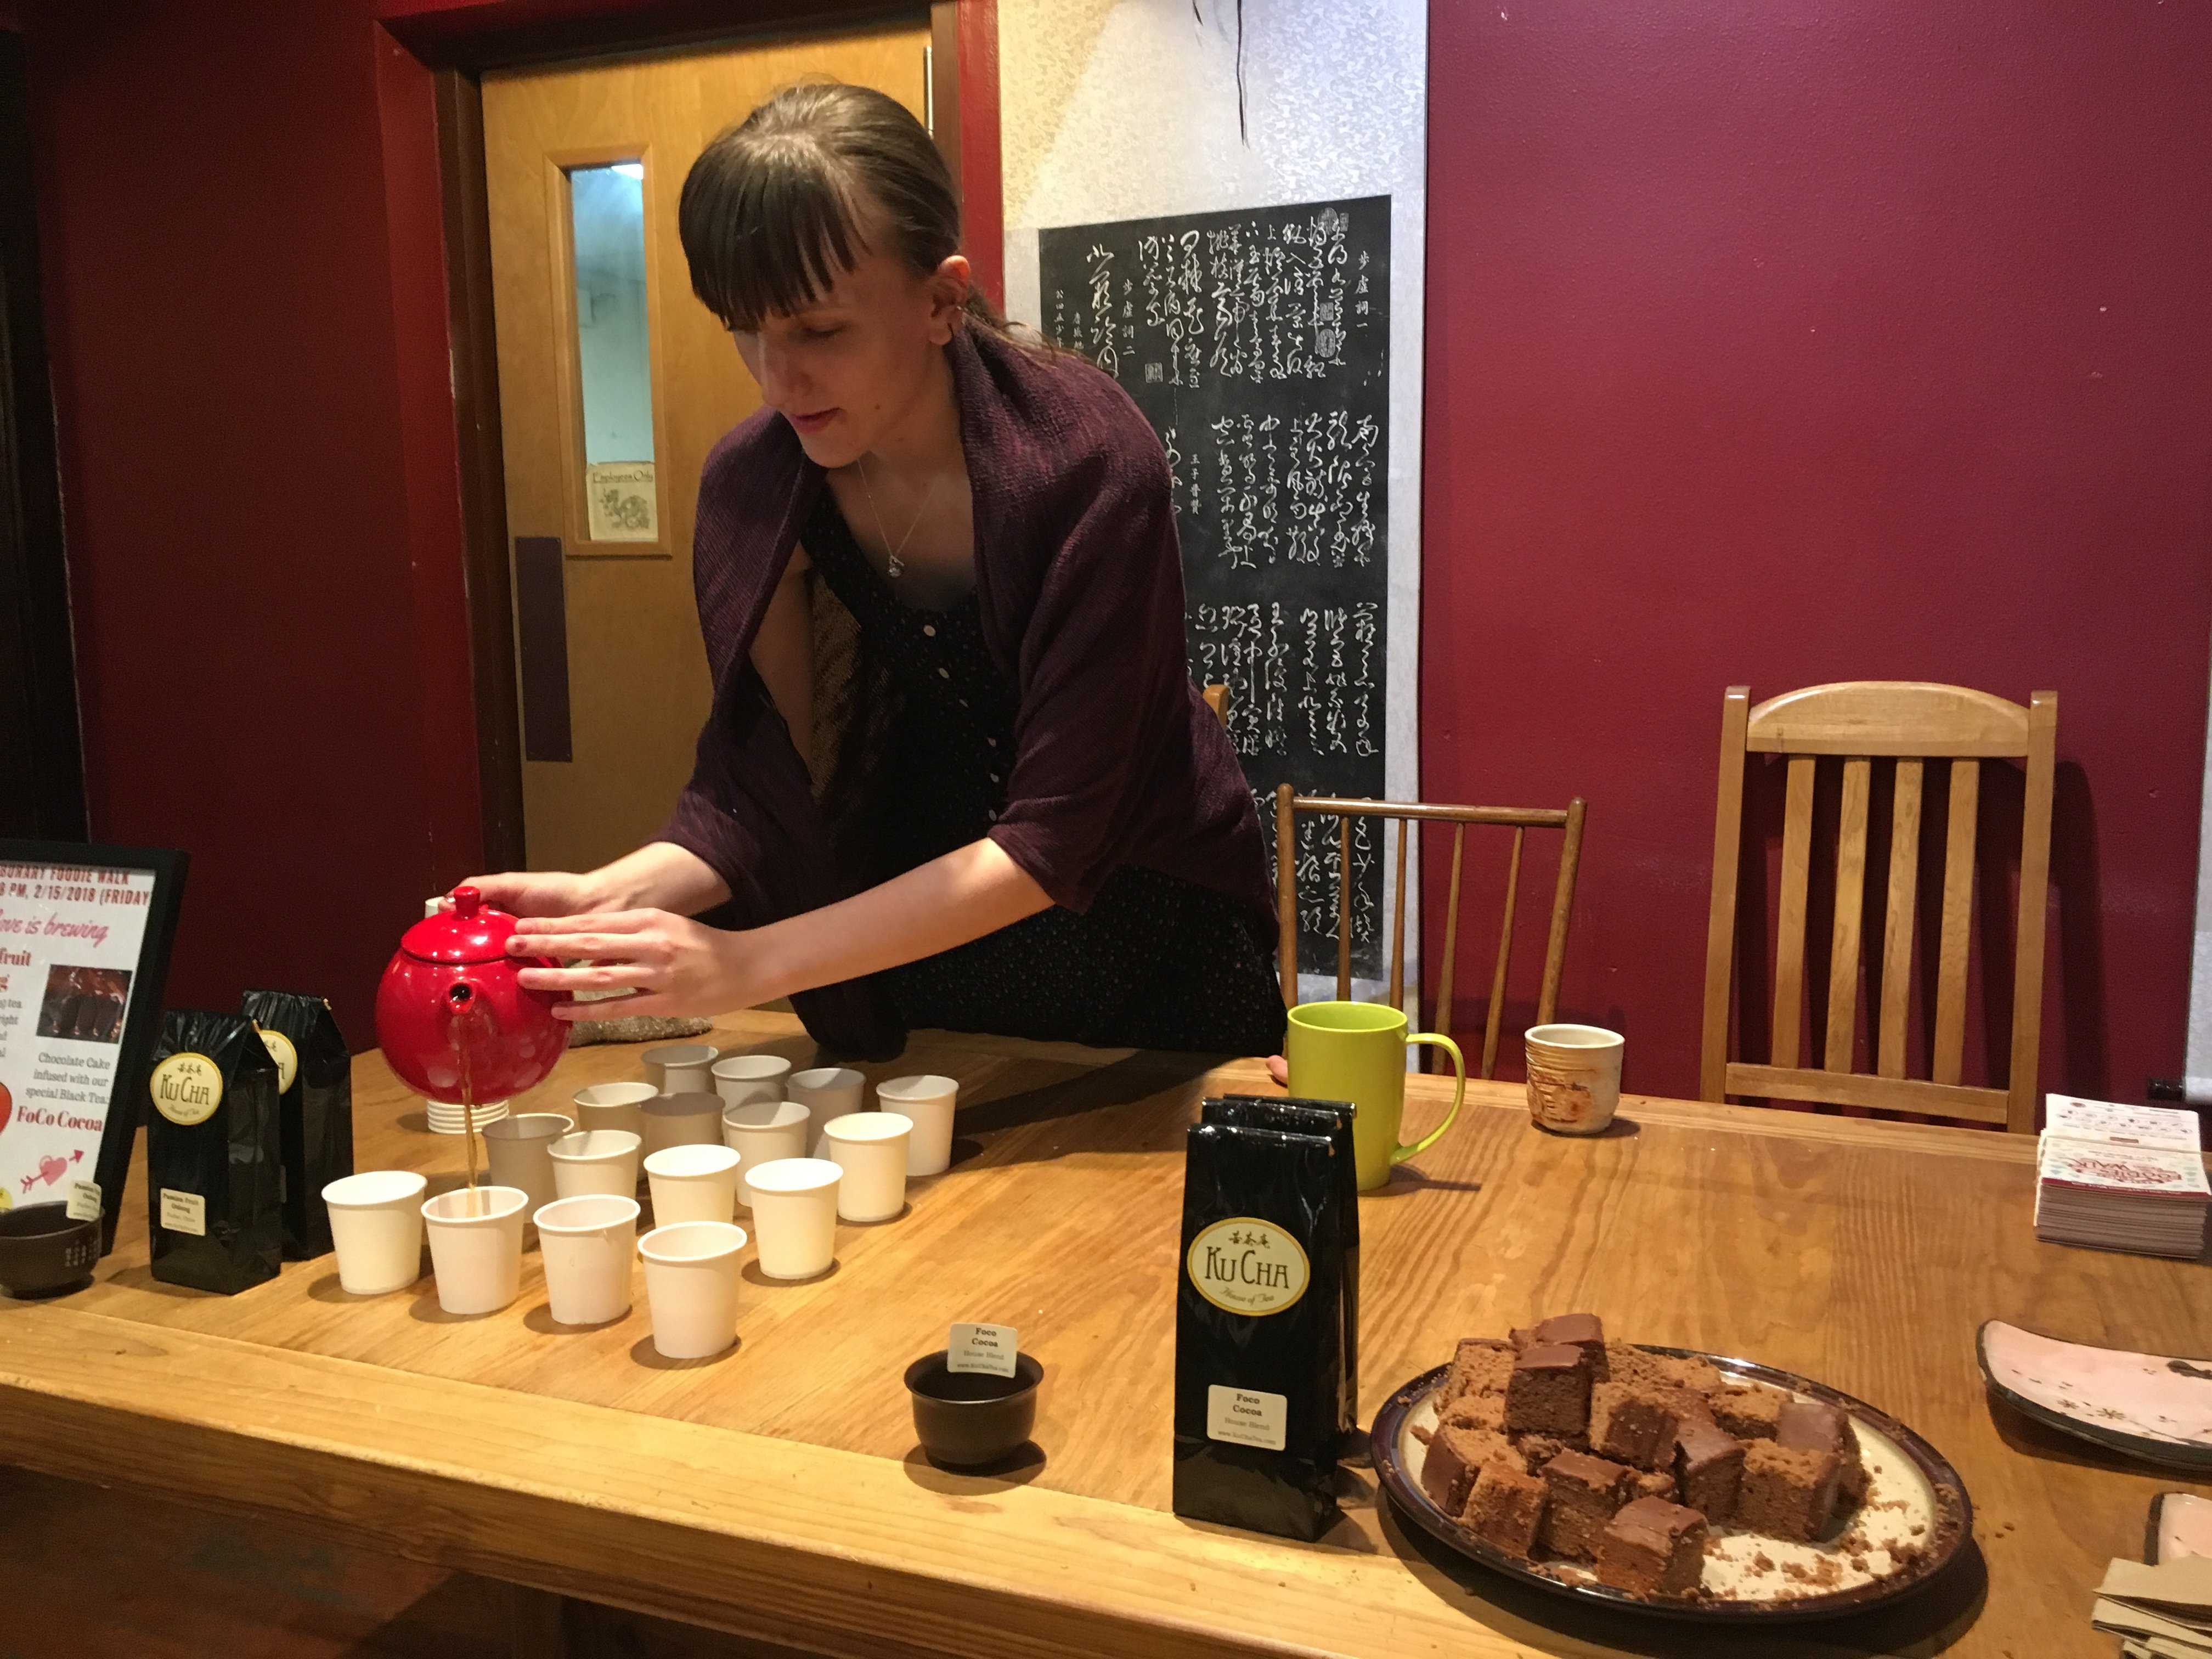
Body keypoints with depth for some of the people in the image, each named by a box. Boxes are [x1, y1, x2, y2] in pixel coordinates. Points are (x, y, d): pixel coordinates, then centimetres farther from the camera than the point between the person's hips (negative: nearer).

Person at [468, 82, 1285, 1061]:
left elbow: (1054, 839, -29)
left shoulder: (1089, 463, -27)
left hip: (1153, 967, -3)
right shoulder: (751, 487, -13)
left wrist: (752, 962, -34)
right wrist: (612, 897, -29)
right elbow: (752, 795, -9)